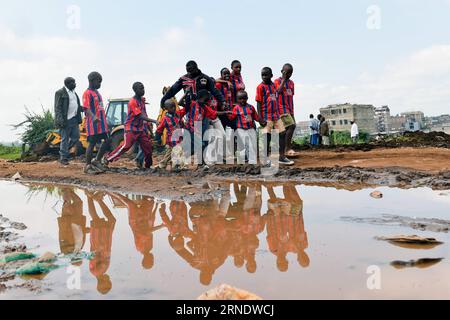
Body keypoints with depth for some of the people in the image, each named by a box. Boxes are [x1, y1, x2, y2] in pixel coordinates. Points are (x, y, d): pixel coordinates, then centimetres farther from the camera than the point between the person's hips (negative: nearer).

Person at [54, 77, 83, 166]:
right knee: (65, 139, -2)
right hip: (66, 120, -8)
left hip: (74, 119, 8)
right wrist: (60, 120, -22)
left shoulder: (73, 92, 17)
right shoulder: (60, 93, -8)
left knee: (76, 137, 8)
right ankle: (63, 158, 7)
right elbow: (57, 108, -13)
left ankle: (64, 151, 27)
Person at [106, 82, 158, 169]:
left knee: (147, 145, 3)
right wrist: (154, 121, -34)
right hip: (131, 128, -8)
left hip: (140, 128, 8)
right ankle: (107, 159, -8)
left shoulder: (142, 99, 7)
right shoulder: (133, 102, -20)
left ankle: (148, 165, 15)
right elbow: (141, 116, -28)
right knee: (126, 145, -16)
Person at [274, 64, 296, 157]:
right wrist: (283, 79, -14)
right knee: (291, 125, -19)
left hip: (290, 110, 8)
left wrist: (292, 110, 20)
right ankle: (288, 148, -16)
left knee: (288, 128, 4)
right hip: (282, 109, -7)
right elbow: (279, 91, -22)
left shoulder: (291, 83, 18)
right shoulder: (277, 81, -2)